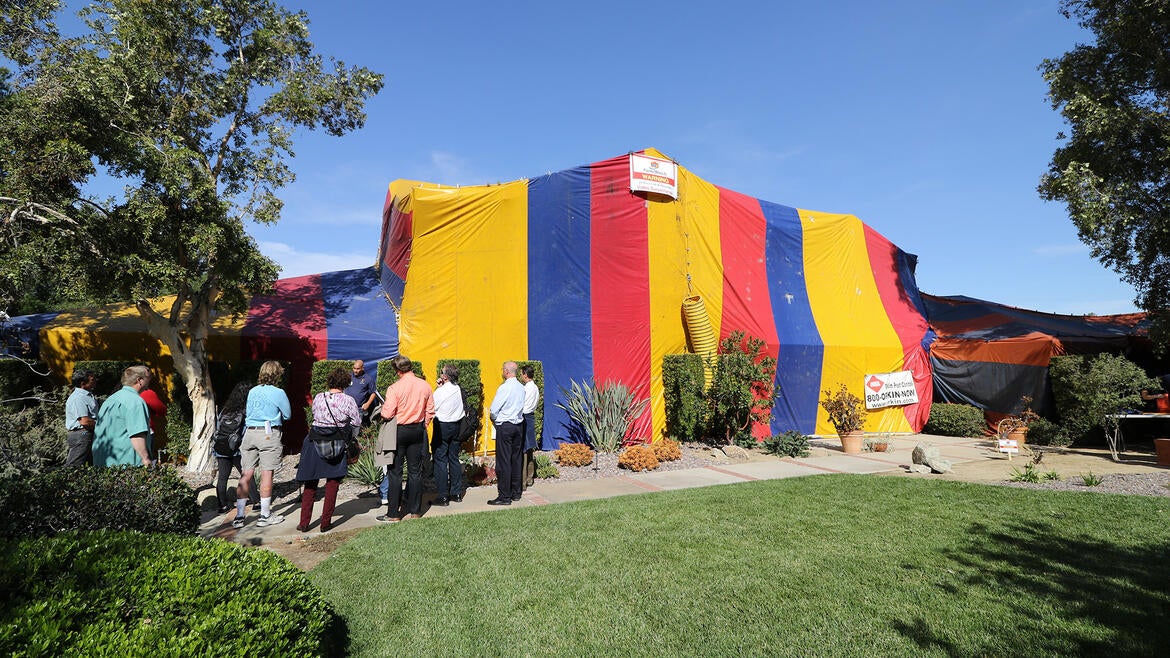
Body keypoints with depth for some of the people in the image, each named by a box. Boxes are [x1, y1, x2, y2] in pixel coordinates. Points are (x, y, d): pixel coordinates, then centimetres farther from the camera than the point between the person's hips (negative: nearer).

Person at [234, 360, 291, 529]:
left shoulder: (252, 391, 10)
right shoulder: (278, 393, -5)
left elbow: (247, 412, 18)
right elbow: (288, 415, 5)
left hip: (250, 433, 5)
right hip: (269, 434, -5)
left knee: (246, 475, 7)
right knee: (267, 474, 1)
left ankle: (239, 516, 10)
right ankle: (265, 515, 8)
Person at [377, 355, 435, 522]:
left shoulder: (395, 388, -16)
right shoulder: (425, 386, -1)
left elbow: (387, 414, -16)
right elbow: (430, 411, 5)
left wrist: (382, 407, 5)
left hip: (399, 431, -4)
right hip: (418, 431, 4)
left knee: (395, 472, 4)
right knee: (415, 471, 11)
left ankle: (393, 514, 9)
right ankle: (414, 510, 17)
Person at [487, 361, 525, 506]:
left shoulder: (504, 388, -15)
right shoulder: (521, 388, 6)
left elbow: (493, 410, -14)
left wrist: (494, 418, 7)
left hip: (504, 426, -7)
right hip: (518, 425, 7)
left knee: (503, 461, -3)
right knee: (515, 460, 13)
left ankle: (504, 496, 0)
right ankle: (515, 492, 20)